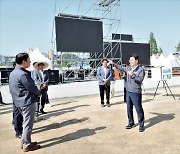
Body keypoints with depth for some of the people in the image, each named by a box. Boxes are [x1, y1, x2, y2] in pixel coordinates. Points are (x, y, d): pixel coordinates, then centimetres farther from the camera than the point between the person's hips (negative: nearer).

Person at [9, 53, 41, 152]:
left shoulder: (12, 73, 10)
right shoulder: (23, 74, -21)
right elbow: (32, 88, -18)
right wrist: (39, 93, 3)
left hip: (19, 102, 10)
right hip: (28, 102, -10)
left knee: (26, 123, 21)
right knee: (28, 124, 3)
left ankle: (24, 142, 32)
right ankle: (27, 145, 14)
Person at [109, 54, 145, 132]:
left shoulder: (141, 70, -10)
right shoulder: (128, 68, 9)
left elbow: (140, 80, -20)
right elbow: (121, 67, 26)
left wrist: (132, 75, -30)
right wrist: (113, 63, 26)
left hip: (136, 92, -6)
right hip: (128, 91, 6)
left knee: (139, 109, 0)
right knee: (129, 109, 13)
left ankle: (141, 125, 12)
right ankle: (131, 123, 28)